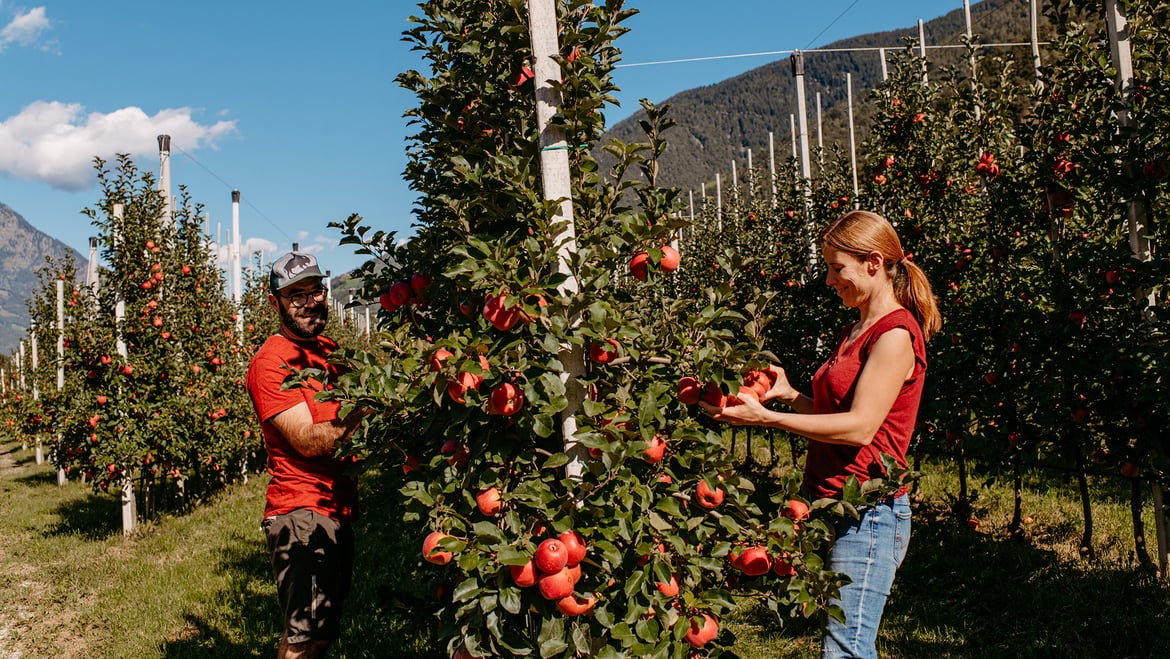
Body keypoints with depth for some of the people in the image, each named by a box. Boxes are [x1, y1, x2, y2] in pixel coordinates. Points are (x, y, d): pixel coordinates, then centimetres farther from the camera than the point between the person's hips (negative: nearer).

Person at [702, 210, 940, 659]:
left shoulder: (896, 334, -12)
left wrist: (765, 418, -21)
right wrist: (789, 394, 5)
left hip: (868, 515, -9)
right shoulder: (855, 332, 17)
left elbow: (859, 427, -20)